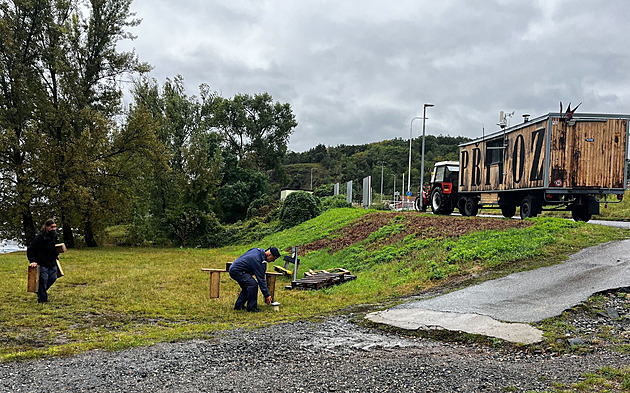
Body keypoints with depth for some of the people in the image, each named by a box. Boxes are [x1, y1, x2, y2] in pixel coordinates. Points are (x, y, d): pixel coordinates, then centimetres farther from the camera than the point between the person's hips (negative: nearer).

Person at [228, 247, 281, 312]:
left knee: (247, 286, 18)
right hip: (236, 271, -11)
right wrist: (267, 295, -16)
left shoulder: (260, 250, 4)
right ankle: (251, 307, -13)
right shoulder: (258, 260, -24)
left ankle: (238, 305, 20)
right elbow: (261, 279, -21)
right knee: (253, 284, -20)